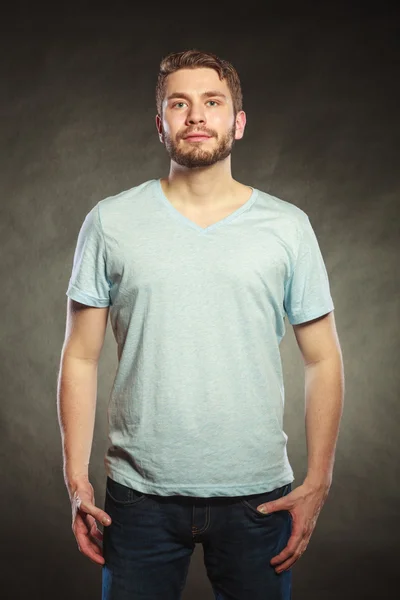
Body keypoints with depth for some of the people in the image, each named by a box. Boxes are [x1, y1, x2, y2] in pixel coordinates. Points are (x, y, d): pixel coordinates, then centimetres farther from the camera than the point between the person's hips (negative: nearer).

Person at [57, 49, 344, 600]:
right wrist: (77, 481, -3)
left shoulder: (288, 227, 1)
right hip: (140, 494, 0)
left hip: (257, 495, 1)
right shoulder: (110, 222, 1)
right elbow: (81, 358, 2)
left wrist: (318, 483, -2)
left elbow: (323, 361, 3)